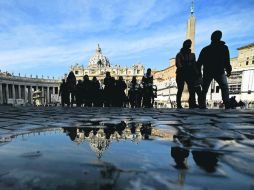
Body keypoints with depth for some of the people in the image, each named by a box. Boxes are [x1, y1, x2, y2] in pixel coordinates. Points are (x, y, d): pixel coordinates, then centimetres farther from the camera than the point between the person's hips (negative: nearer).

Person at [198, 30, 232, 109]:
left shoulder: (205, 49, 12)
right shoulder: (224, 48, 7)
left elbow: (199, 62, 7)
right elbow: (227, 62, 0)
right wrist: (228, 70, 9)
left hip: (207, 72, 2)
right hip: (219, 72, -2)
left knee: (204, 89, 7)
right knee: (225, 88, 4)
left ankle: (202, 105, -1)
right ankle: (227, 104, -12)